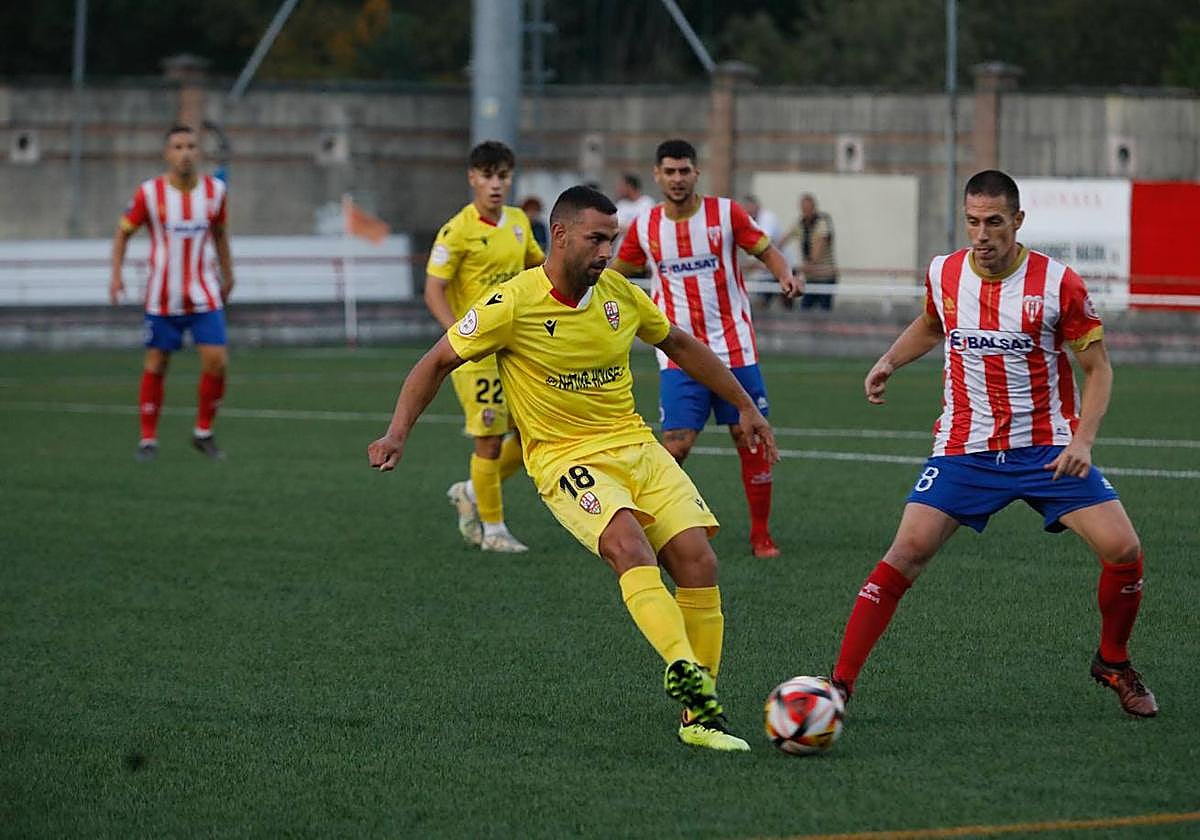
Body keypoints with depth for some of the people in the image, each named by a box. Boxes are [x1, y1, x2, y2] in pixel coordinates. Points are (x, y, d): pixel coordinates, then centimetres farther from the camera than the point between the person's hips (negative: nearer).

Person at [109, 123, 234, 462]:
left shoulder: (214, 190, -2)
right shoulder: (149, 193, -9)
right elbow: (123, 231, 3)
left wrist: (227, 274, 18)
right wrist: (116, 275, -7)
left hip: (204, 294, 1)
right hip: (162, 298, -1)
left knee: (217, 362, -10)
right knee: (155, 366, 2)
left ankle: (203, 433, 9)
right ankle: (148, 439, 16)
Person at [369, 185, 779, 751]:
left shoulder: (619, 295, 4)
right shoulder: (512, 305, -12)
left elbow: (680, 346, 21)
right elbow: (437, 363, -1)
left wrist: (745, 407, 25)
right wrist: (398, 432, -12)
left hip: (635, 445, 5)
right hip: (565, 459, -5)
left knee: (698, 559, -11)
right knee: (629, 546, -33)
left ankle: (700, 715, -2)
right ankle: (683, 669, -50)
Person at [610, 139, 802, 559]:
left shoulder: (726, 213, -3)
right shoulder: (644, 226, 2)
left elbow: (767, 251, 3)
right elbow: (616, 272, 17)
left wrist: (786, 275, -17)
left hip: (734, 349, 0)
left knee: (750, 440, 1)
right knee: (674, 446, -11)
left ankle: (761, 535, 13)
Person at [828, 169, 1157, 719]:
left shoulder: (1056, 283, -11)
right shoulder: (943, 275, -1)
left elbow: (1097, 367, -2)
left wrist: (1082, 441, -15)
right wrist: (888, 363, 7)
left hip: (1047, 448, -1)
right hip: (964, 446, 1)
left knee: (1123, 549, -13)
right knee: (907, 551, -15)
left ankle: (1114, 662, 15)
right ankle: (840, 683, -8)